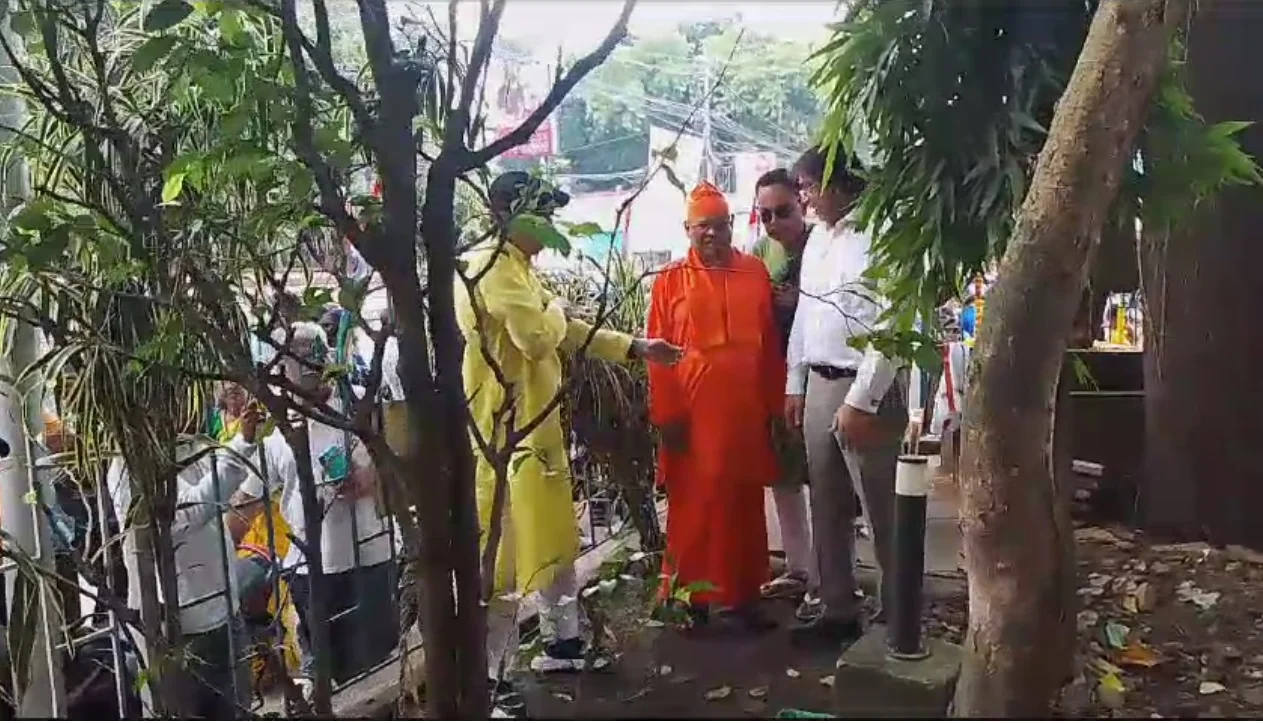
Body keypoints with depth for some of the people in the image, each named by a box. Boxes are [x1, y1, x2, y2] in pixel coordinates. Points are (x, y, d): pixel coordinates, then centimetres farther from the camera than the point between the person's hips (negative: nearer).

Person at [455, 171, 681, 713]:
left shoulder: (516, 266, 16)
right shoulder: (491, 266, -17)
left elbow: (567, 331, 22)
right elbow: (538, 338, -27)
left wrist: (636, 349, 20)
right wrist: (557, 310, -5)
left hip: (535, 426, 10)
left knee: (555, 542, 20)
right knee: (505, 557, -5)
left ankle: (564, 642, 35)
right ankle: (488, 678, 4)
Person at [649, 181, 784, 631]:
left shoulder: (756, 273, 9)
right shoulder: (671, 281, 1)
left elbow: (771, 344, 10)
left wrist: (773, 404, 8)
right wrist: (666, 414, -7)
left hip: (746, 411, 3)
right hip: (692, 413, -3)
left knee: (745, 505, 10)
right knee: (693, 506, 3)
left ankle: (744, 595, 22)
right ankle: (688, 597, 16)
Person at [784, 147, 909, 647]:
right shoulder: (817, 237, 12)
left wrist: (860, 402, -18)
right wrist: (795, 384, 16)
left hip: (866, 389, -8)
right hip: (818, 385, 8)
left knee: (883, 510, 4)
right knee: (827, 507, 14)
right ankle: (837, 610, 26)